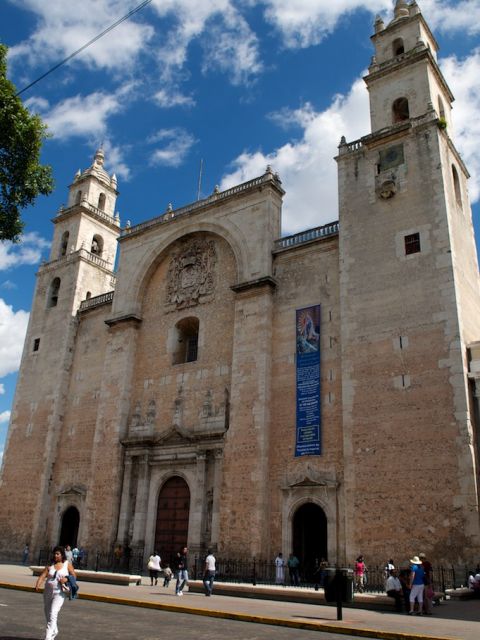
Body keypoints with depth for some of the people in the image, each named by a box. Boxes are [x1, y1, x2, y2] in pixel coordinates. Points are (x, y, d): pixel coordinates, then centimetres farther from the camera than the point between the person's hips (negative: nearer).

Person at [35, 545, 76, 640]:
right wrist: (37, 585, -25)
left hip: (60, 593, -4)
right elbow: (42, 576, -7)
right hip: (48, 592, 4)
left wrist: (66, 579, -15)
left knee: (53, 614, -17)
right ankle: (54, 631, 41)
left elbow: (74, 576, 4)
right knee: (48, 614, 16)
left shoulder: (67, 564, -1)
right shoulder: (50, 565, 3)